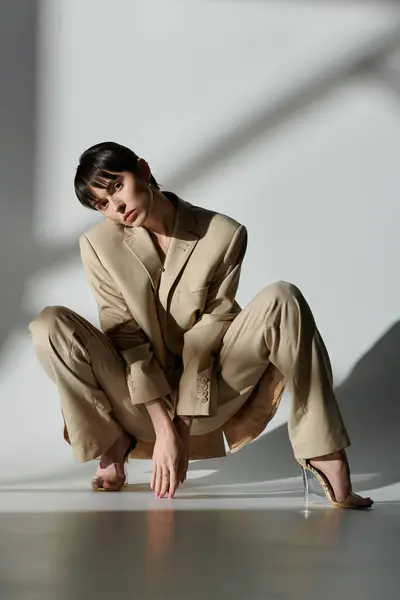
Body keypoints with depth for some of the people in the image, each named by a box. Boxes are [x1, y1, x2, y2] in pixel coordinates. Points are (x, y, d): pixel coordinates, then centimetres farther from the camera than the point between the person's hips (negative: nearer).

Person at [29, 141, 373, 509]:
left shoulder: (225, 235, -8)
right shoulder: (99, 245, -6)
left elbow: (214, 324, -9)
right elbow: (126, 337, -10)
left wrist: (183, 423, -16)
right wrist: (164, 427, -20)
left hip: (204, 395, 0)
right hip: (140, 397, 1)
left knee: (281, 300, -23)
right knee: (50, 324, -24)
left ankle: (325, 458, -25)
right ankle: (114, 443, -5)